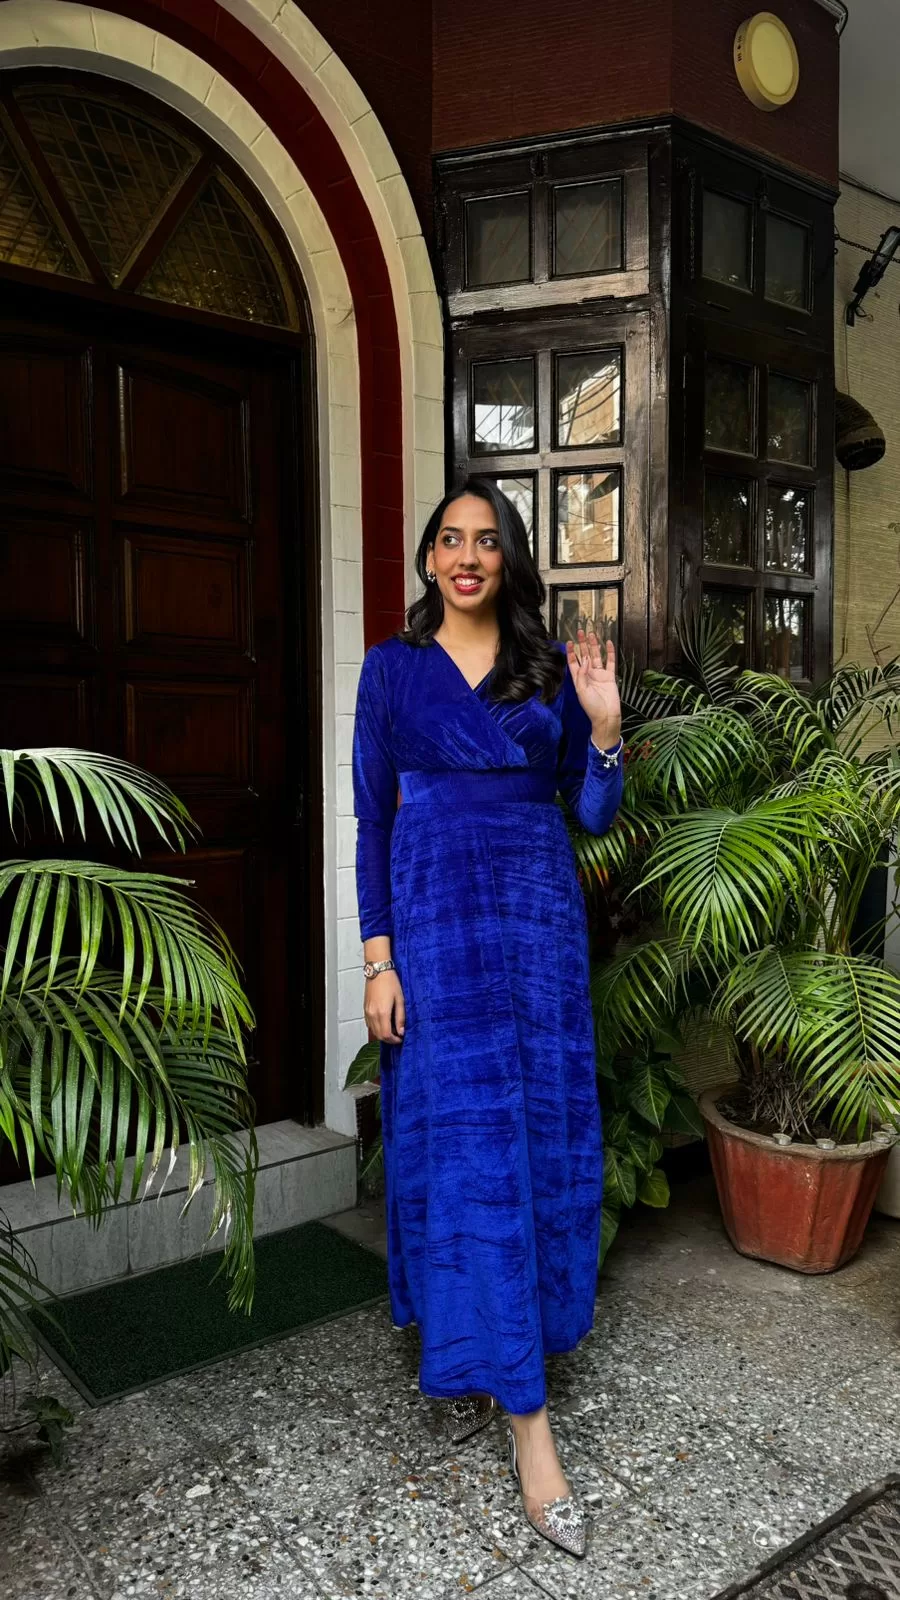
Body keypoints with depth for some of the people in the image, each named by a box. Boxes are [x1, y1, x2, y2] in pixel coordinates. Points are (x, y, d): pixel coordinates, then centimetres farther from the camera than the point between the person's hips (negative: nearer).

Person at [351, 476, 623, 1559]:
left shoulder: (552, 667, 8)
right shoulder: (393, 667, 3)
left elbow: (594, 815, 7)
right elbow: (372, 819, 1)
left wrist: (605, 722, -9)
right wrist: (379, 958, -6)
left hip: (538, 922, 3)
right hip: (438, 922, -2)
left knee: (541, 1133, 7)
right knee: (463, 1143, -4)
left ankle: (481, 1354, 30)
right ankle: (527, 1418, 4)